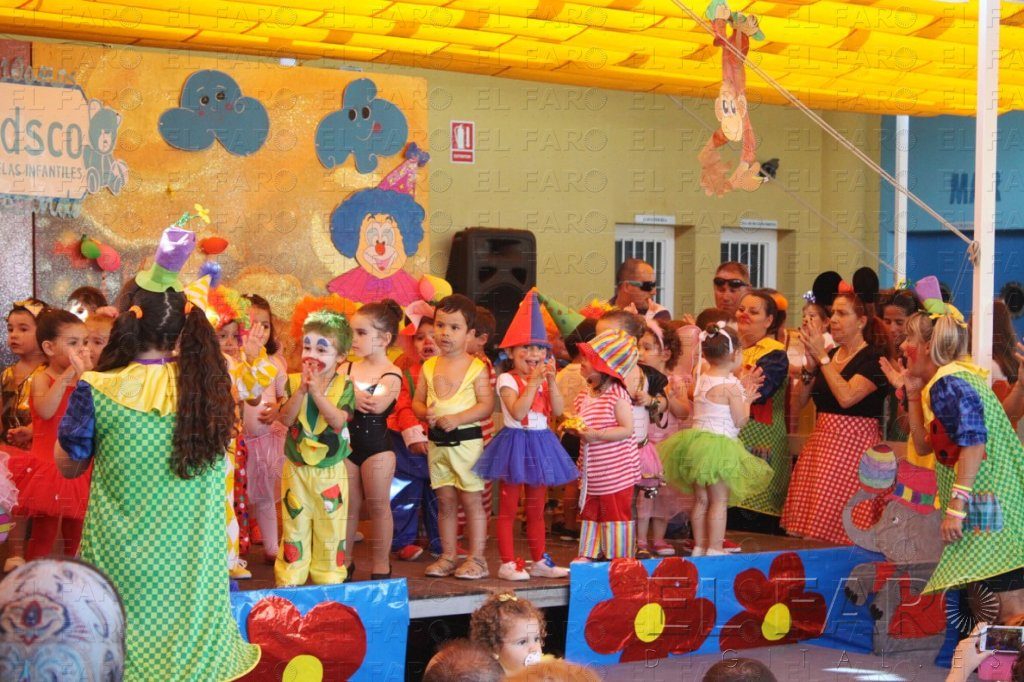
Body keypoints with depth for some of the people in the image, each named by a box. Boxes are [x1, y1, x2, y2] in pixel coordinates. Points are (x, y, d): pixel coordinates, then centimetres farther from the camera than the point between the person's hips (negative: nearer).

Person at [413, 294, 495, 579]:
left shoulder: (476, 367, -6)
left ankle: (476, 558, 5)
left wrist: (457, 418, -23)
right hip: (437, 441, 5)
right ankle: (448, 556, 18)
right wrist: (425, 413, -12)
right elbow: (417, 401, 11)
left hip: (466, 440, -5)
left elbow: (487, 404, -12)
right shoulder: (429, 366, 8)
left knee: (471, 500, 0)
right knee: (445, 501, 11)